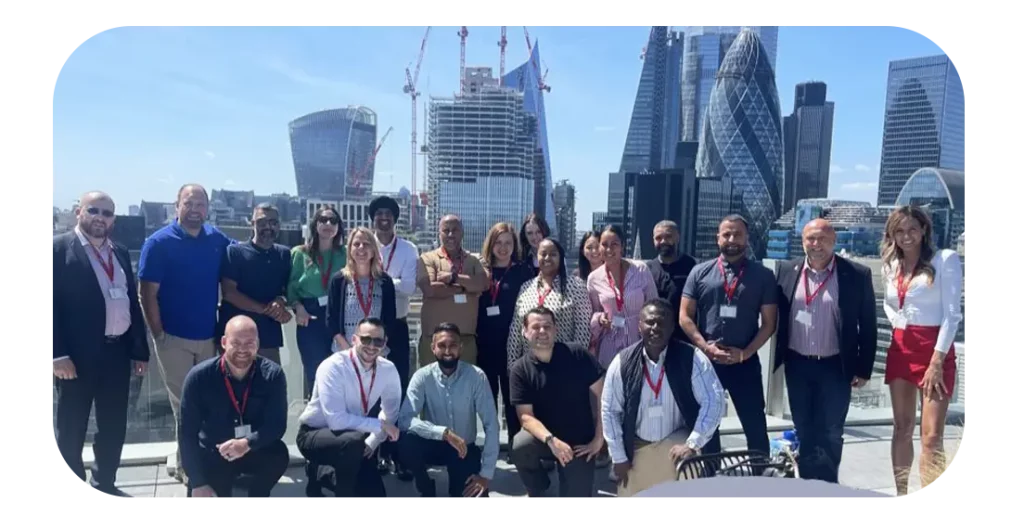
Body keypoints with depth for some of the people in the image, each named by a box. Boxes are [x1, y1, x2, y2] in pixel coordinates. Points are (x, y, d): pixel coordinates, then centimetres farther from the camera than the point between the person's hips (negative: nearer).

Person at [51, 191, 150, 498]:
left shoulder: (120, 252, 13)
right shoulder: (58, 249, -5)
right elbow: (51, 304, -11)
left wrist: (140, 350, 12)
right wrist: (57, 354, -17)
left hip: (118, 351, 6)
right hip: (78, 354, -6)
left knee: (114, 426, 16)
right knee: (71, 429, 8)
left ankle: (104, 484, 33)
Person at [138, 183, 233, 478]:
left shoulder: (217, 239, 1)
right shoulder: (159, 242, -10)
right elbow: (147, 293, -10)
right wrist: (158, 334, -10)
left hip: (209, 337, 4)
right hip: (174, 338, -4)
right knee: (184, 404, 8)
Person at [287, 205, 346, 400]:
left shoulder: (345, 253, 8)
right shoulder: (300, 253, 5)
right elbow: (290, 286, 3)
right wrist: (298, 307, -13)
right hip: (310, 318, -1)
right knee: (315, 369, 6)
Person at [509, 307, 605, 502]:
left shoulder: (578, 355, -12)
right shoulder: (520, 370, -10)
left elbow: (601, 395, -9)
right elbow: (526, 416, -14)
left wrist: (599, 439, -12)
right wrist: (551, 440, -30)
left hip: (580, 442, 0)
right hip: (545, 437, 0)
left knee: (577, 498, -3)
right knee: (518, 447, -31)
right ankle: (537, 490, 1)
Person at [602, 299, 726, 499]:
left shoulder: (691, 358, -14)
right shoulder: (623, 362, -9)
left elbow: (714, 401, -13)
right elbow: (610, 410, -2)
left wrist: (692, 444, -19)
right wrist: (618, 456, -1)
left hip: (677, 444, -2)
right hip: (637, 448, 2)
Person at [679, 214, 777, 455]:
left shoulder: (763, 275, 1)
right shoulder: (700, 272, 2)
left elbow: (768, 323, 0)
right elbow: (684, 317, 0)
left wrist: (745, 353, -10)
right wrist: (706, 347, -10)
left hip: (745, 361, -1)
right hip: (705, 360, 1)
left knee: (755, 426, 5)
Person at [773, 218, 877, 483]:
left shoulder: (857, 274, -6)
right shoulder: (787, 270, 0)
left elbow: (868, 325, -2)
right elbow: (776, 317, 6)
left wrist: (864, 368, -2)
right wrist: (778, 359, 4)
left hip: (835, 367, -2)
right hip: (797, 365, 3)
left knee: (830, 433, 6)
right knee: (804, 431, 13)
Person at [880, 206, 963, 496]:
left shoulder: (945, 260, -6)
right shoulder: (890, 266, 11)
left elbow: (952, 314, -11)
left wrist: (936, 362, -16)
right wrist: (898, 323, 7)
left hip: (935, 350, -6)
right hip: (900, 350, 6)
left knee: (931, 436, -8)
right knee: (901, 429, 11)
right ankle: (901, 497, 22)